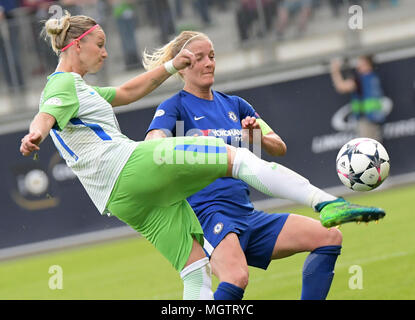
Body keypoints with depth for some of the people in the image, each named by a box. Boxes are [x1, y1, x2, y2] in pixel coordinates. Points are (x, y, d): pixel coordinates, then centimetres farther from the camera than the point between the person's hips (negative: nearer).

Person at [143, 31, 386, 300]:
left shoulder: (234, 105, 19)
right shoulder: (175, 107, 0)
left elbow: (280, 148, 16)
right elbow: (152, 143, -21)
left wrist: (258, 137, -8)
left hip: (246, 215, 7)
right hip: (206, 213, -7)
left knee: (329, 237, -3)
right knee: (236, 279, -36)